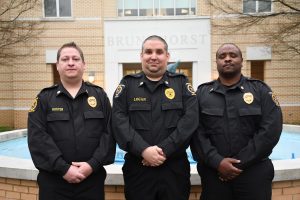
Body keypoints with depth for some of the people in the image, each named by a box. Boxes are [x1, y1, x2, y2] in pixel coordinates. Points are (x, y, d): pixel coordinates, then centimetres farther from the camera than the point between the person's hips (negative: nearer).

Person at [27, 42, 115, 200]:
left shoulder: (99, 95, 5)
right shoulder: (44, 98, 3)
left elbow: (109, 133, -1)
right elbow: (37, 137, -7)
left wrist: (93, 164, -13)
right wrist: (63, 168, -15)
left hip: (93, 178, 1)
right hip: (53, 181, 0)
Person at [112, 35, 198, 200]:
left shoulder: (181, 83, 5)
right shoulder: (127, 84, 5)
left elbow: (190, 119, -7)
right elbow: (119, 120, -6)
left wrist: (165, 150, -16)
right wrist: (143, 150, -18)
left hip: (174, 167, 1)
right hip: (137, 167, 0)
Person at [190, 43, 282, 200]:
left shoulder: (260, 90, 3)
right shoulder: (202, 93, 5)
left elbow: (271, 130, -7)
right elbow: (196, 132, -4)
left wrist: (239, 163, -12)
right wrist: (217, 162, -16)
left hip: (254, 173, 0)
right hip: (213, 173, 1)